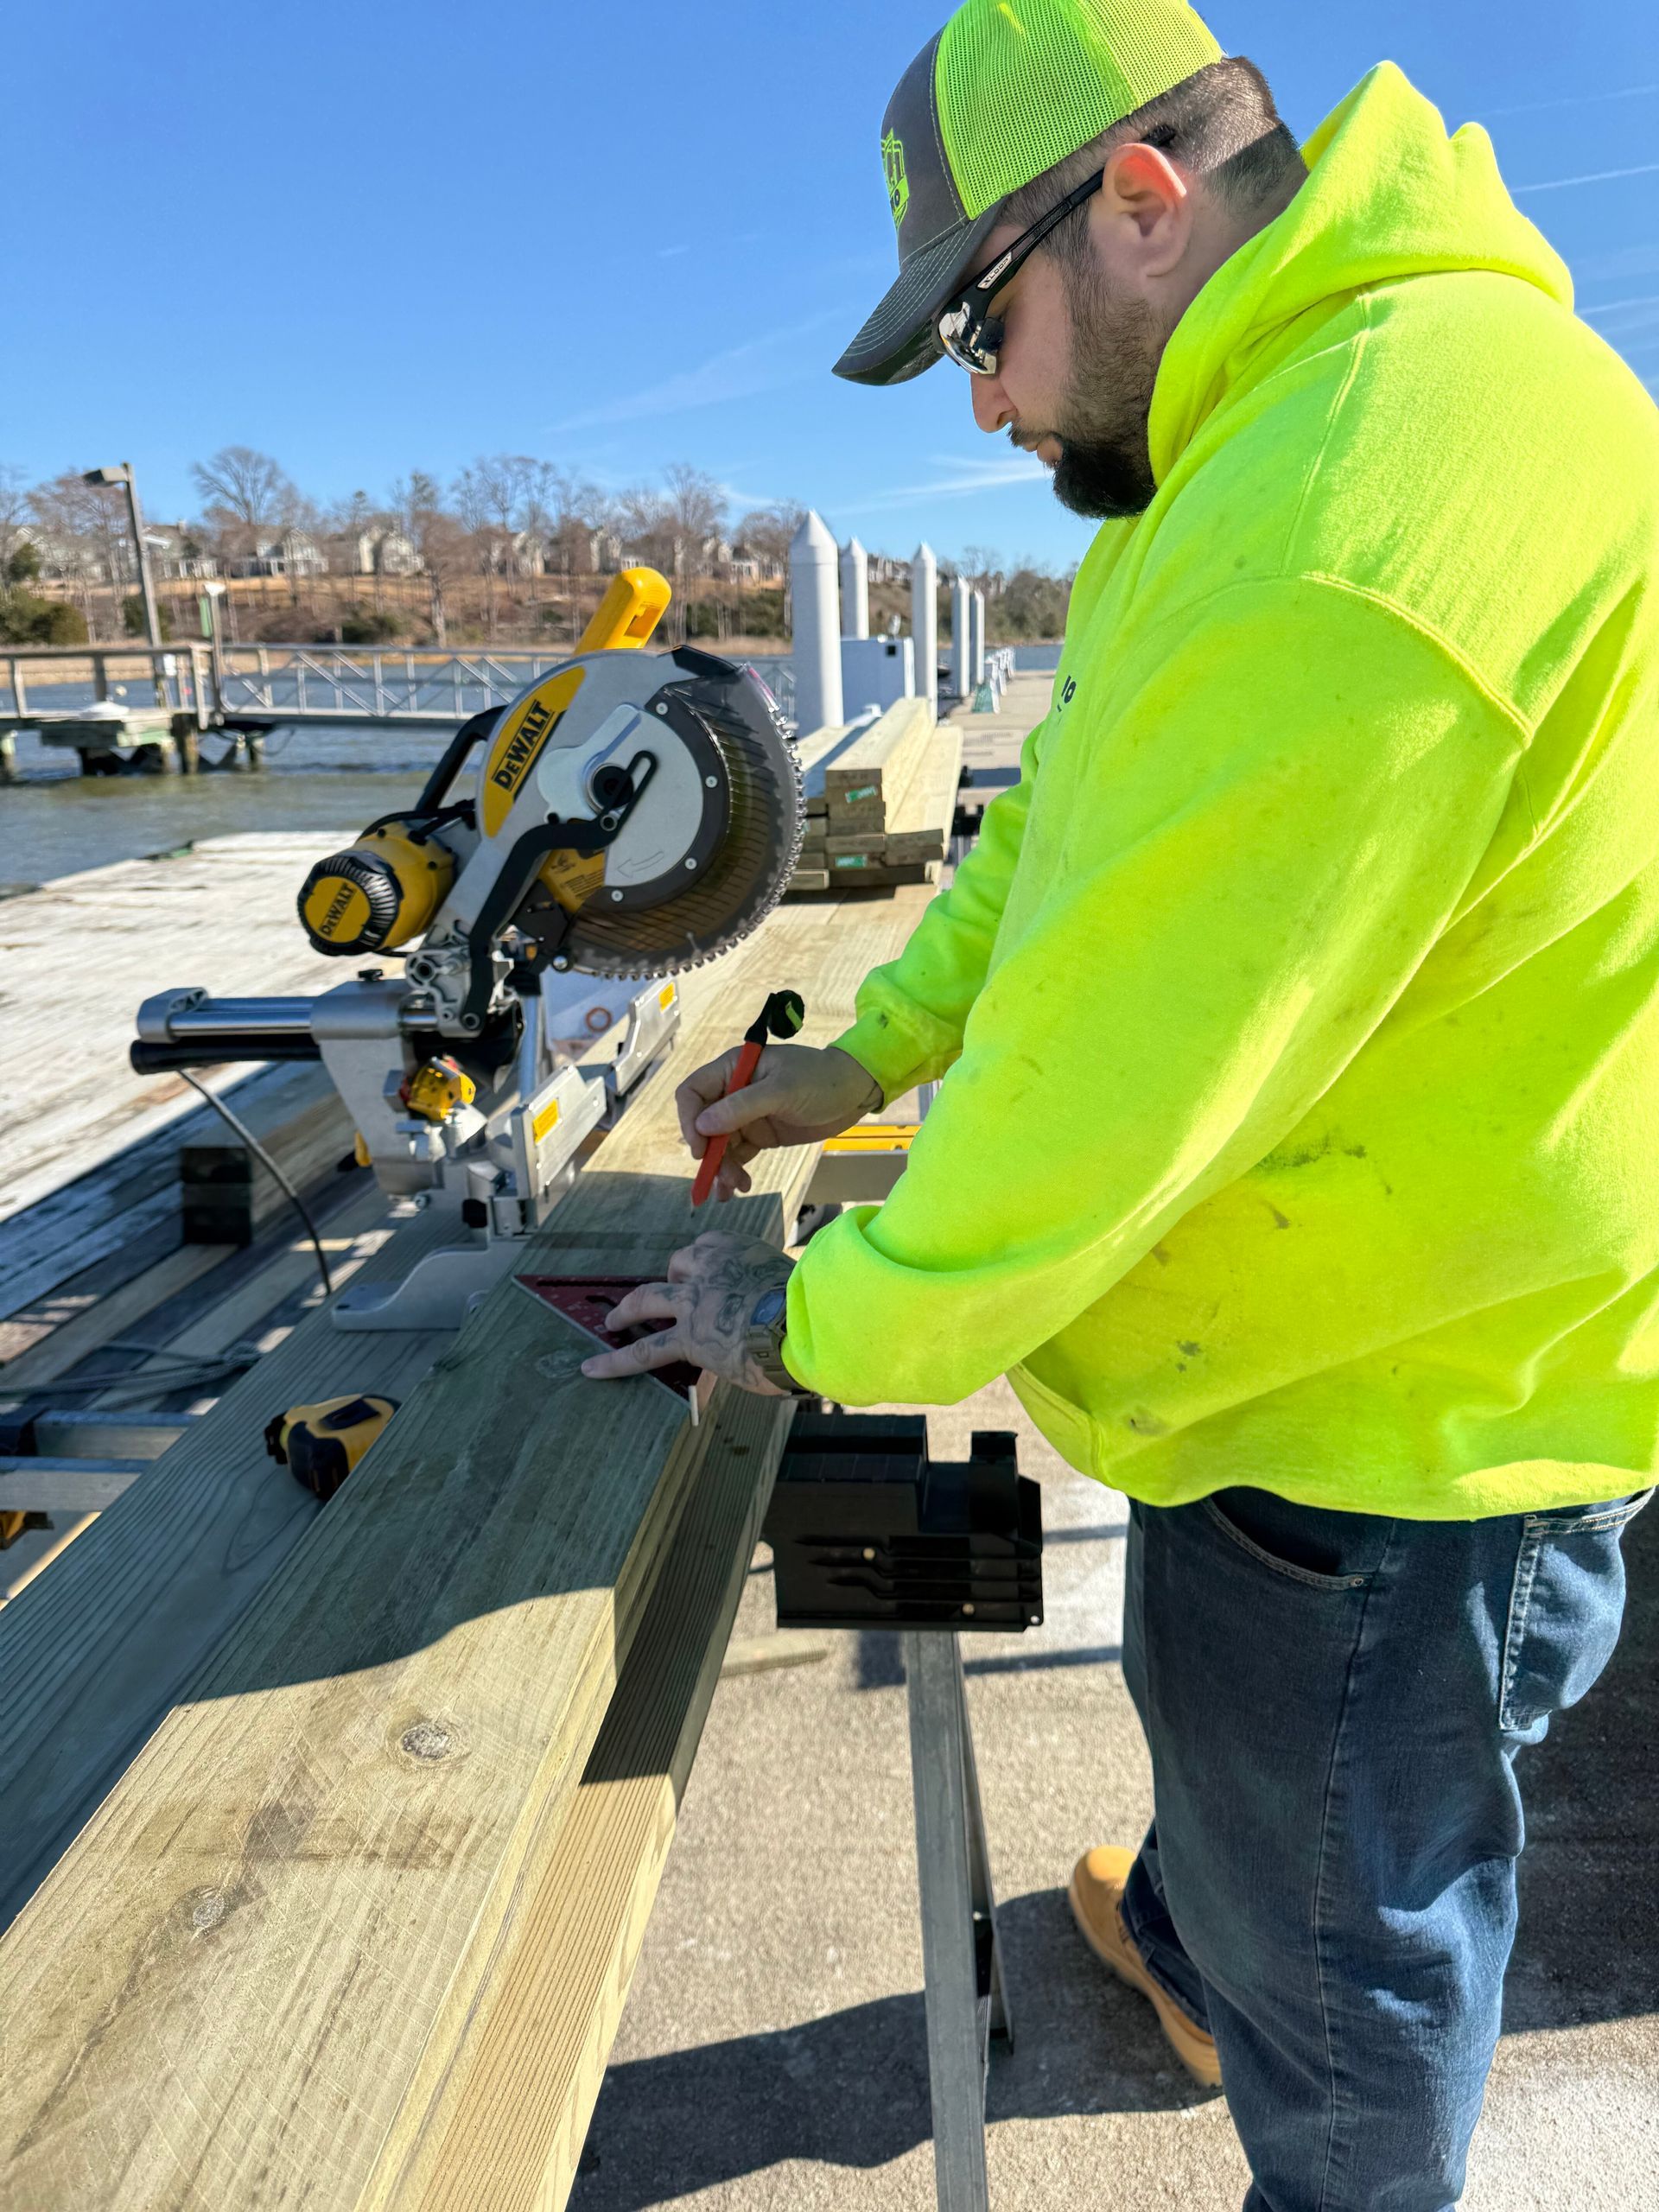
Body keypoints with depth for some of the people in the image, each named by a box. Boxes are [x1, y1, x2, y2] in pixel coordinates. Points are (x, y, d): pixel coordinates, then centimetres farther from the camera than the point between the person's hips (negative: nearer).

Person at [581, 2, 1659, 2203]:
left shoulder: (1362, 528, -31)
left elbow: (1128, 1066, -29)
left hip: (1395, 1414, -10)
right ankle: (1182, 1947, 64)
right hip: (1326, 1336, 10)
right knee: (1214, 1698, 34)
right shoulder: (1291, 415, 6)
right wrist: (871, 1052, 6)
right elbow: (1074, 807, 11)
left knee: (1337, 1931, 17)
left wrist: (818, 1322, -14)